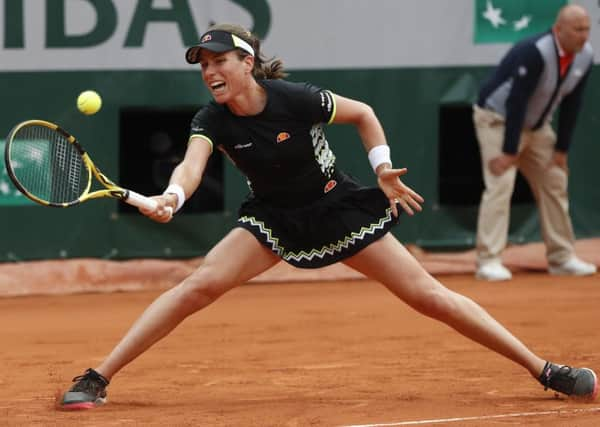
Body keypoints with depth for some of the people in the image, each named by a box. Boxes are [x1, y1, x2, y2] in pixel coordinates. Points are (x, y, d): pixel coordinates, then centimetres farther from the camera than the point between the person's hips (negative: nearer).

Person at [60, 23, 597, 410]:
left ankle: (546, 370, 2)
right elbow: (192, 164, -36)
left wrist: (383, 168, -13)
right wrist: (172, 196, -57)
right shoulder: (212, 121, -16)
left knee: (428, 295, -5)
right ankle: (96, 379, -16)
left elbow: (363, 113, -4)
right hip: (274, 219, 2)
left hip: (337, 210, -2)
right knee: (199, 285, -19)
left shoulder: (295, 99, -21)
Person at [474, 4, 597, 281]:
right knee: (500, 184, -19)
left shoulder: (584, 57, -8)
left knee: (555, 184, 8)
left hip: (536, 126, 8)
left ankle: (561, 258, 17)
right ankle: (488, 261, -21)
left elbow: (571, 104, 0)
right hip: (498, 119, -8)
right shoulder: (534, 53, -31)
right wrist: (508, 152, -30)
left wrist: (561, 149, 0)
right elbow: (516, 102, -30)